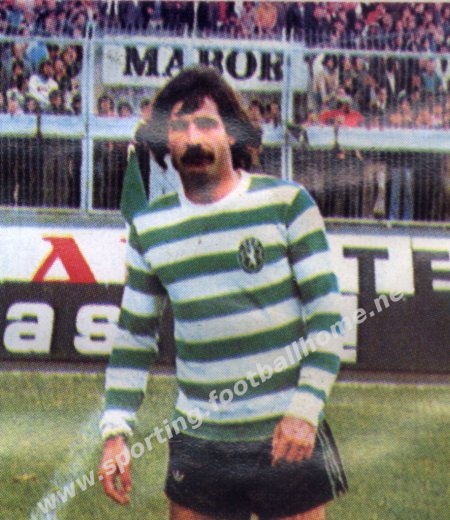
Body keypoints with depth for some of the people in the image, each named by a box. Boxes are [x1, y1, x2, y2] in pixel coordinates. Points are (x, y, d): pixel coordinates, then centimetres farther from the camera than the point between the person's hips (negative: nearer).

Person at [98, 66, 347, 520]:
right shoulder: (149, 227, 6)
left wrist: (306, 408, -13)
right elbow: (132, 336, 11)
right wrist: (116, 431, 2)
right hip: (198, 444, 3)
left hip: (287, 437, -2)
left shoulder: (286, 203, -3)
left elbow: (327, 314, -4)